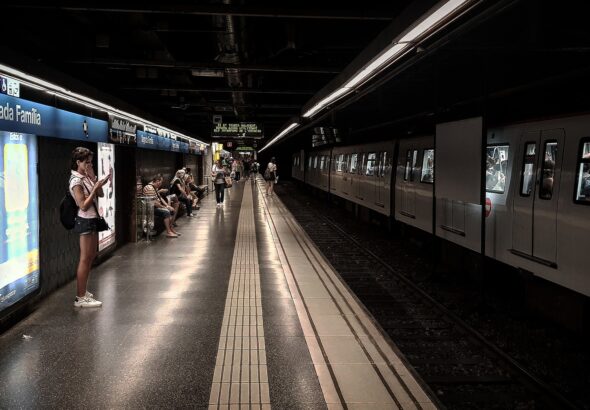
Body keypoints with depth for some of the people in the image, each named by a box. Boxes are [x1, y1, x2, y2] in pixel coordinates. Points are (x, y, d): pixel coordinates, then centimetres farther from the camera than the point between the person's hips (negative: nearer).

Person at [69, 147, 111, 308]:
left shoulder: (86, 177, 9)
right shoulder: (76, 181, -16)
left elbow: (100, 194, 8)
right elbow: (84, 205, -21)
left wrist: (94, 179, -3)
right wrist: (96, 187, -21)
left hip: (92, 220, 9)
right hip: (85, 221, -9)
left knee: (91, 257, 16)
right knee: (85, 259, -6)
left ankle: (83, 291, 27)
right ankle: (80, 298, -1)